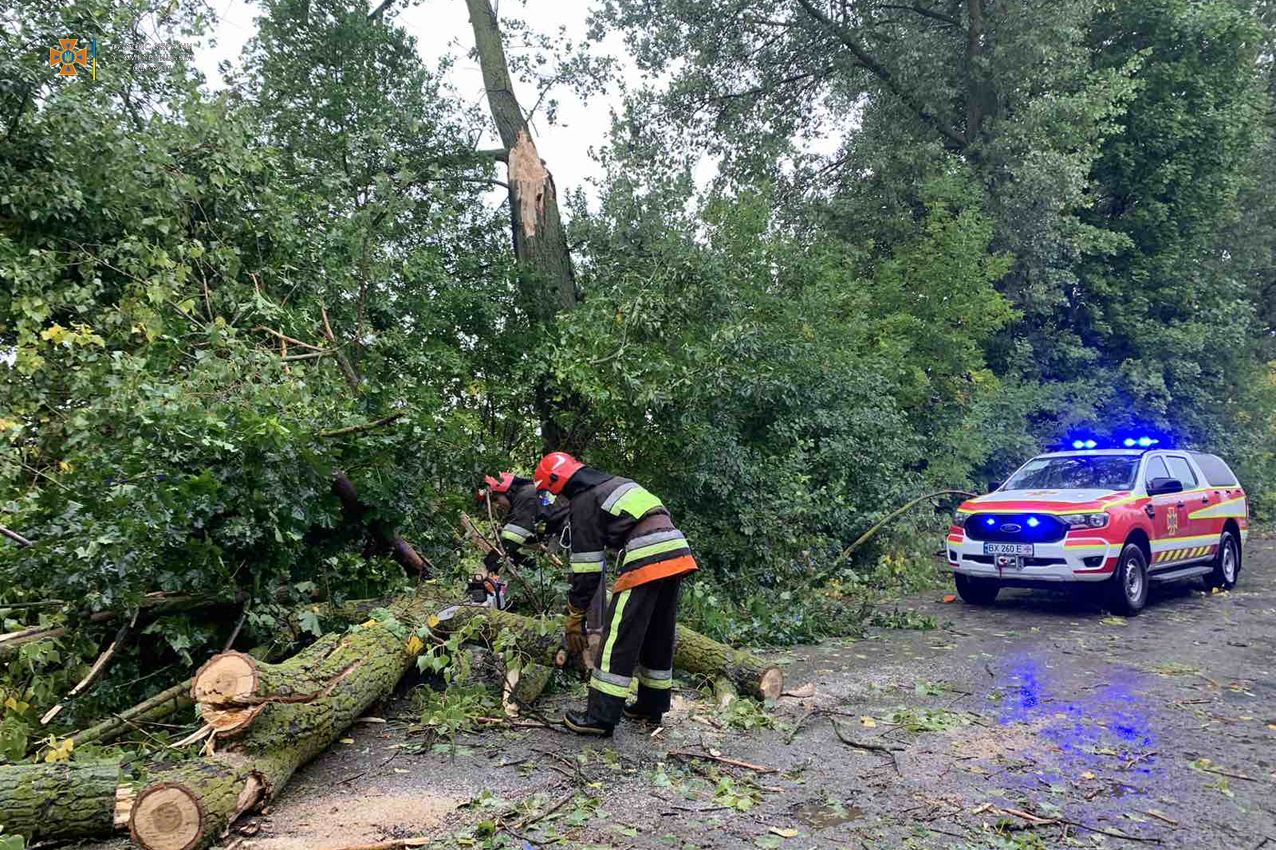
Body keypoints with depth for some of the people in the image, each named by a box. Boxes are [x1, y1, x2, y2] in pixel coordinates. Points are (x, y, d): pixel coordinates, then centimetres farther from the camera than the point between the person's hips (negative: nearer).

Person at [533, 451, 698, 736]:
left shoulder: (582, 504, 1)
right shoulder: (614, 482, 25)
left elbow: (587, 567, -1)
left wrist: (574, 614, 9)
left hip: (646, 562, -9)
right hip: (677, 552, 9)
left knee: (619, 638, -3)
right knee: (659, 636, 18)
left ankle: (601, 716, -1)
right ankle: (652, 706, 27)